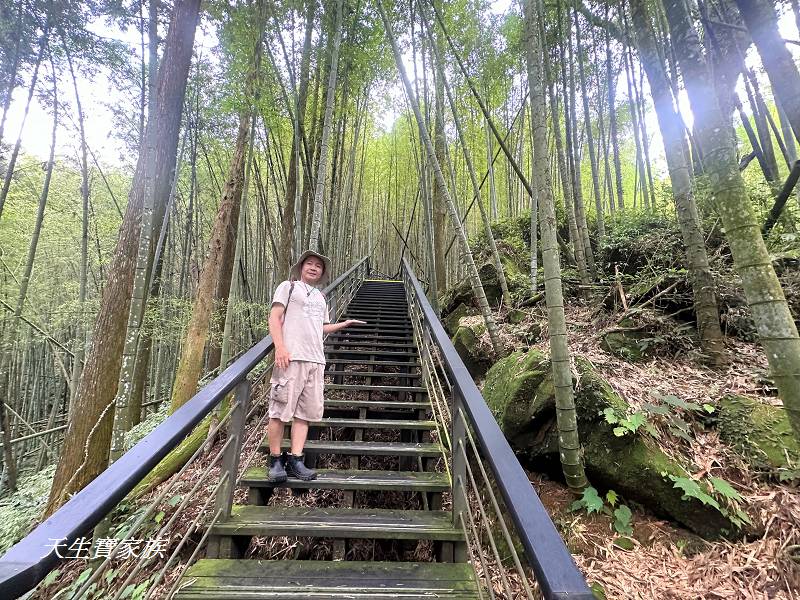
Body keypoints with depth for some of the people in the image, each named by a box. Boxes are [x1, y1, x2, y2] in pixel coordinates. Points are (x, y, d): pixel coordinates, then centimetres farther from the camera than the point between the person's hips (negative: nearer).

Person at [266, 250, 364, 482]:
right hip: (291, 357, -6)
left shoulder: (321, 297, 25)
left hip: (316, 359, 6)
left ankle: (295, 460, 10)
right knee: (281, 410, -2)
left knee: (306, 411, 3)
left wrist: (344, 324, 24)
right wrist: (280, 347, -15)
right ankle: (275, 461, 11)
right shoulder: (288, 286, 7)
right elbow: (274, 318, -2)